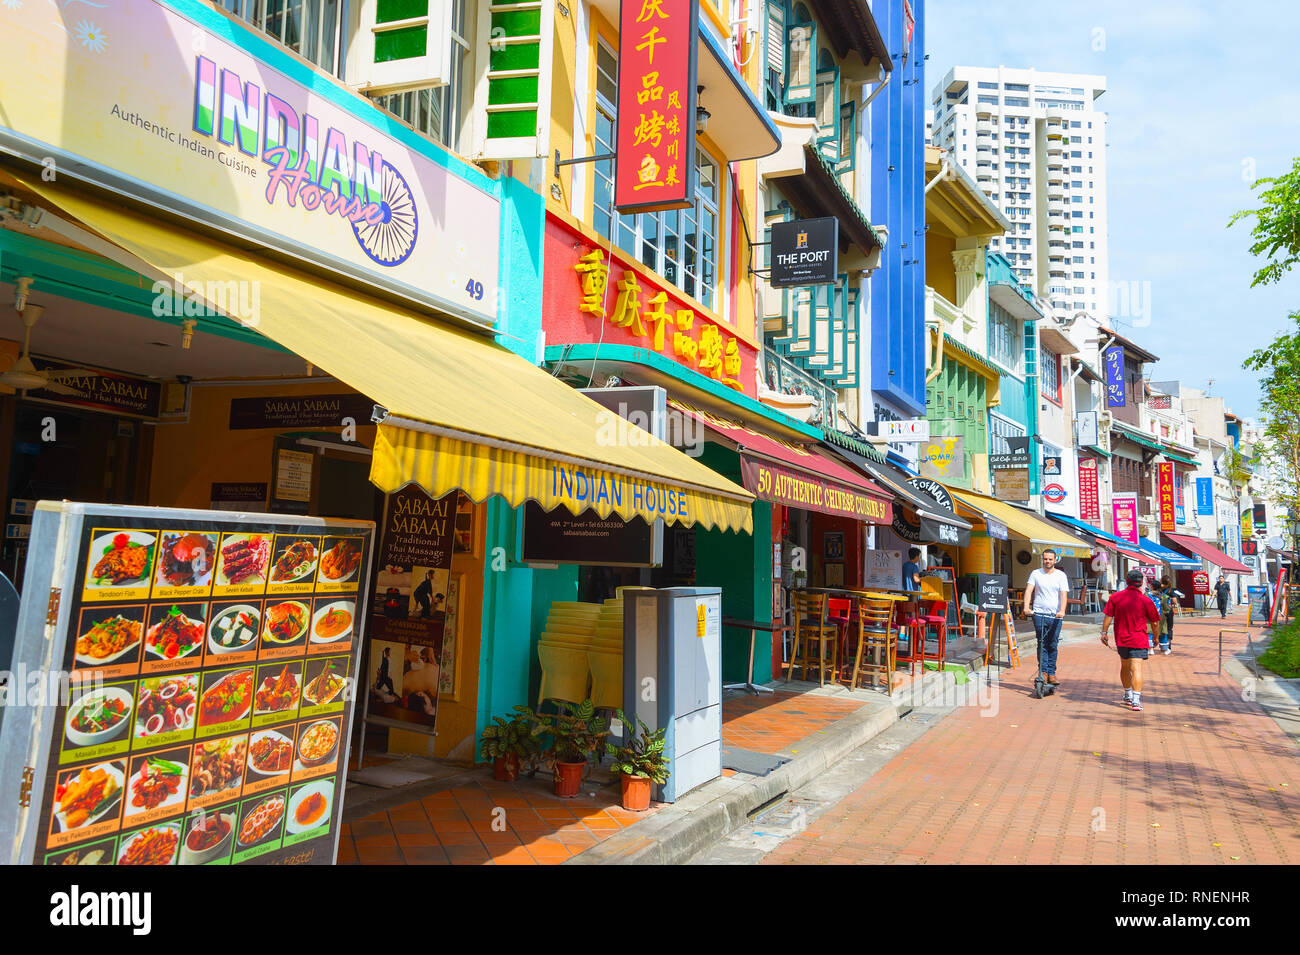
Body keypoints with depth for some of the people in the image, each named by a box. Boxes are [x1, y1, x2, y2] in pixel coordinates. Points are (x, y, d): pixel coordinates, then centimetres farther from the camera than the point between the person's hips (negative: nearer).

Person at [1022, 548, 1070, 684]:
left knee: (1053, 645, 3)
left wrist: (1062, 610, -19)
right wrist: (1026, 606, -17)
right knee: (1042, 644, -3)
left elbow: (1064, 595, -2)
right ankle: (1043, 671, -1)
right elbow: (1028, 590, -1)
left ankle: (1051, 673, 9)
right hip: (1039, 613, 0)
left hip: (1056, 616, 0)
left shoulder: (1061, 575, 7)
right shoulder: (1035, 574, 7)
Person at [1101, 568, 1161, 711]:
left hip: (1121, 639, 3)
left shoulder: (1115, 597, -2)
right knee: (1136, 669, -9)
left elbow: (1108, 616, -1)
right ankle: (1136, 700, -19)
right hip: (1139, 640, -3)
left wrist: (1104, 632, 8)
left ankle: (1128, 695, 36)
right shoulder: (1145, 600, -6)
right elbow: (1154, 622, 2)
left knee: (1125, 667, 20)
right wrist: (1155, 636, 17)